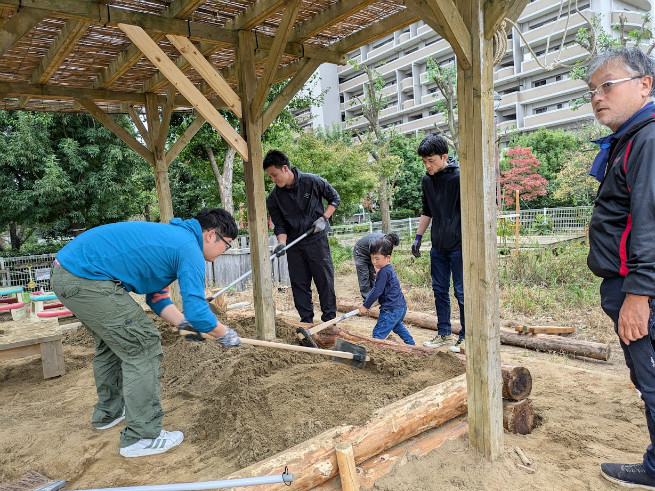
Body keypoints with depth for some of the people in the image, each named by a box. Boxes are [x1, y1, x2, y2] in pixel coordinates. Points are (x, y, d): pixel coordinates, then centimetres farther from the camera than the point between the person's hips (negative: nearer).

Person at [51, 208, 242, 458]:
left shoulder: (170, 234, 17)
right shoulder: (189, 248, -12)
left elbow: (156, 295, 22)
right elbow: (196, 311, -17)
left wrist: (183, 323, 16)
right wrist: (225, 335, 0)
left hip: (66, 271, 11)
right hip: (87, 280, -11)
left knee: (113, 342, 26)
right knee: (143, 346, -4)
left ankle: (109, 412, 44)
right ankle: (141, 437, 6)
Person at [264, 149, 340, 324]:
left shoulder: (313, 182, -10)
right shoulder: (274, 198, -2)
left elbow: (335, 198, 2)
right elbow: (279, 225, 0)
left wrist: (324, 218, -10)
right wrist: (282, 243, -18)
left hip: (317, 240, -3)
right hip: (294, 246, 3)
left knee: (325, 280, 2)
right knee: (299, 285, 6)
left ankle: (329, 320, 13)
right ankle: (306, 321, 18)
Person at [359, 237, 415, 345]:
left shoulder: (383, 272, -20)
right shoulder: (388, 269, 11)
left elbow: (377, 291, -20)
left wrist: (365, 306, -13)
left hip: (391, 309, -11)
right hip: (401, 306, 11)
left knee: (378, 334, -12)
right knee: (397, 326, 36)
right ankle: (411, 345, 50)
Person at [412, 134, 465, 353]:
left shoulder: (460, 177, -14)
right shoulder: (427, 180, 7)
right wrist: (418, 237, 16)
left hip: (458, 246, -7)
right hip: (438, 246, 7)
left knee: (461, 292, 1)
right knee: (439, 290, 12)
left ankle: (466, 337, 15)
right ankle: (444, 333, 24)